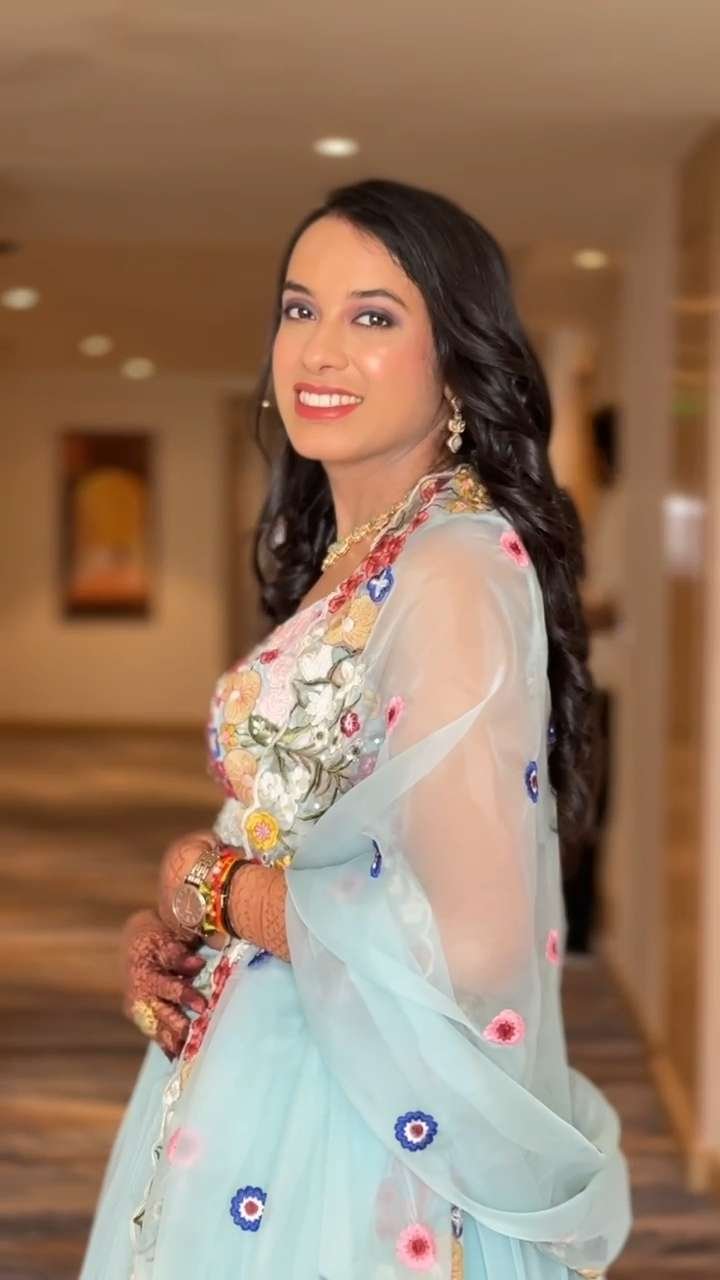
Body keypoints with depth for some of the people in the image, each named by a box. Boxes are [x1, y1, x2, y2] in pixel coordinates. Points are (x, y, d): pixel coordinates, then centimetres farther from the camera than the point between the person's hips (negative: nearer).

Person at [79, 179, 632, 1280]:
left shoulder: (457, 567, -20)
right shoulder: (348, 561, 8)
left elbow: (470, 940, -29)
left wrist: (214, 887, -14)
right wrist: (166, 931, -2)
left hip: (366, 1112, -8)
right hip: (254, 1076, 9)